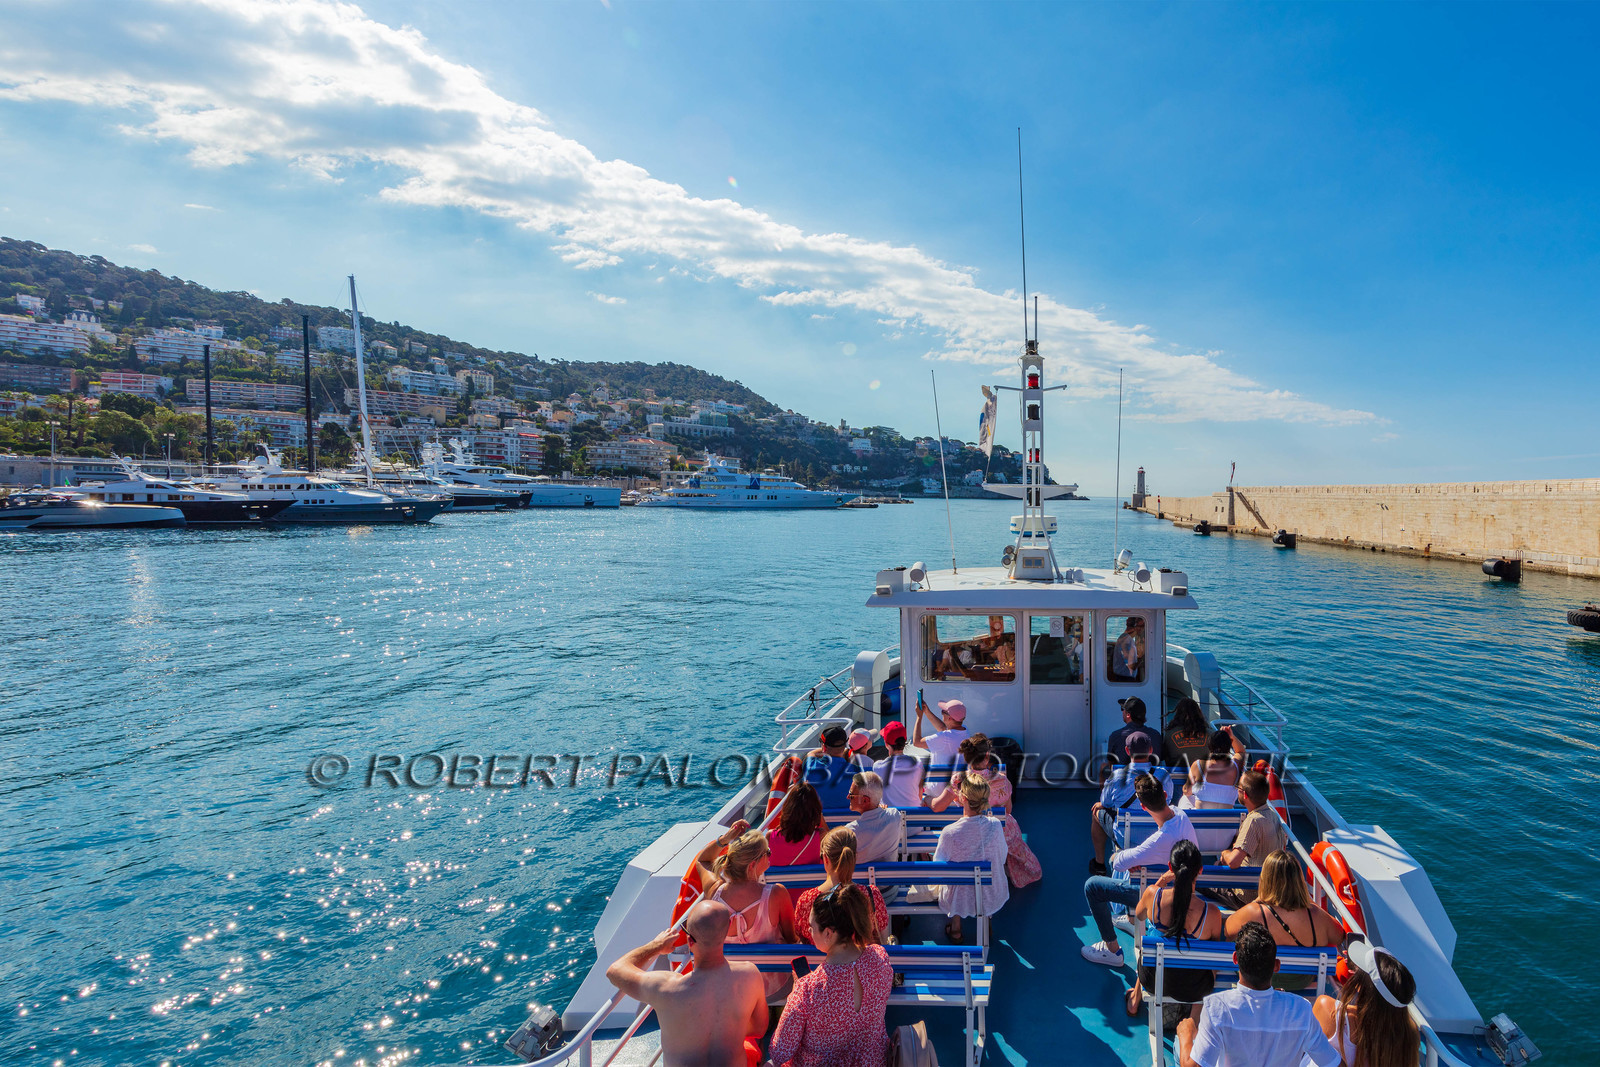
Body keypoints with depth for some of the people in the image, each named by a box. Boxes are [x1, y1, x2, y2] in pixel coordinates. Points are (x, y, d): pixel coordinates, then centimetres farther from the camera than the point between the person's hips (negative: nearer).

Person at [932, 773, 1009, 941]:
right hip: (992, 897, 2)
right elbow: (1002, 859, -3)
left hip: (961, 899, -2)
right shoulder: (995, 825, -20)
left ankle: (955, 929, 42)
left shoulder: (950, 833, -29)